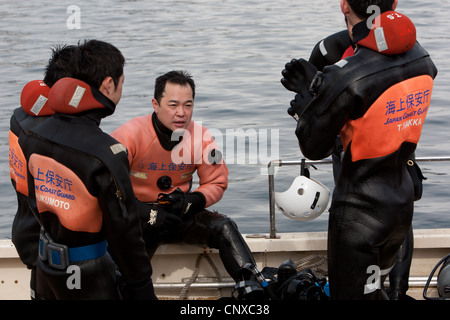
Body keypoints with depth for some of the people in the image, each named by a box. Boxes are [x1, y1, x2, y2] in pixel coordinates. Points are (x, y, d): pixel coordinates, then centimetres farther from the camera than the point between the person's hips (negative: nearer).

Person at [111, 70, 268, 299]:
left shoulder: (199, 136, -5)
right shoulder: (130, 134, -16)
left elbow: (217, 183, 5)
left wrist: (191, 201, -16)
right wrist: (147, 214, -25)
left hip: (180, 215, 3)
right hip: (137, 219, -3)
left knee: (224, 227, -19)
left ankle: (253, 290, -23)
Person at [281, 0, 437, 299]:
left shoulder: (346, 78, -25)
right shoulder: (423, 61, -3)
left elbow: (314, 148, -12)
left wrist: (308, 93, 4)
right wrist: (321, 87, 10)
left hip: (360, 211, -7)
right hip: (403, 203, 7)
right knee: (374, 289, 25)